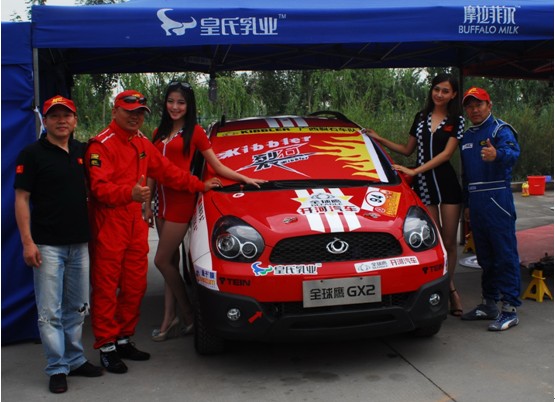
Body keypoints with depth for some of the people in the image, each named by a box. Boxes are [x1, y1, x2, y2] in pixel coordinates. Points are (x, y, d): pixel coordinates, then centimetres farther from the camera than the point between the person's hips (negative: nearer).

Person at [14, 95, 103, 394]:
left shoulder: (83, 152, 11)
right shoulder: (32, 154, -4)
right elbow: (21, 199, -7)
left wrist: (94, 233, 11)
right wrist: (27, 241, -14)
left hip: (80, 243, 5)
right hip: (47, 245, -5)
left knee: (77, 308, 14)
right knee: (50, 311, -2)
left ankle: (75, 360, 26)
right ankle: (57, 368, 7)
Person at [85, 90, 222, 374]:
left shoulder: (143, 144, 17)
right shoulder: (102, 145, -9)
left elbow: (167, 171, 23)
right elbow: (99, 187, -20)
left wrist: (200, 185, 23)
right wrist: (130, 193, -36)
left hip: (136, 224, 8)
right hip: (109, 225, -8)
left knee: (135, 285, 11)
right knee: (106, 287, -1)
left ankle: (124, 340, 24)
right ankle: (106, 347, 9)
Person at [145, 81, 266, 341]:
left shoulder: (195, 132, -1)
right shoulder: (159, 133, 16)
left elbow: (218, 167, 2)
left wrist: (245, 179, -8)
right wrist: (147, 205, 15)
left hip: (181, 201, -6)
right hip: (163, 201, 6)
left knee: (162, 260, -7)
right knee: (170, 261, 8)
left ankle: (187, 316, 8)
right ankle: (170, 320, 14)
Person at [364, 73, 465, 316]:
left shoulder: (457, 121, 1)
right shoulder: (421, 117, 12)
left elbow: (447, 153, -10)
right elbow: (407, 150, 19)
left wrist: (415, 171, -18)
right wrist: (380, 140, 10)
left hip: (447, 184, -2)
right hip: (423, 186, 2)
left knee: (449, 241, 3)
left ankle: (446, 287, 19)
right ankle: (450, 289, 9)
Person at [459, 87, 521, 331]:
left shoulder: (500, 130, -5)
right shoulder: (467, 137, 19)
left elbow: (513, 151, -27)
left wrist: (497, 155, -49)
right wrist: (466, 203, 21)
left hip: (498, 198, -8)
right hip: (476, 201, 8)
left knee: (505, 254, -7)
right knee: (485, 256, 13)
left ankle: (510, 310, -5)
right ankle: (489, 304, 23)